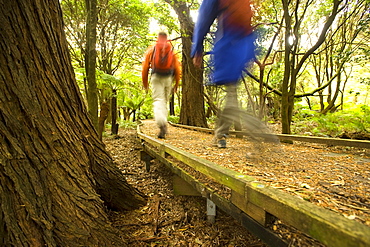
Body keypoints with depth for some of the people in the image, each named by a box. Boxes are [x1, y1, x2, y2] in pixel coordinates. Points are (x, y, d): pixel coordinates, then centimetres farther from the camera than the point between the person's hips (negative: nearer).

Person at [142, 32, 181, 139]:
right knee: (165, 102, 11)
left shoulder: (151, 49, 10)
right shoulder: (172, 50, 13)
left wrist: (145, 82, 14)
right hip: (168, 78, 2)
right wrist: (176, 84, 13)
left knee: (158, 101, -8)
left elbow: (145, 67, 6)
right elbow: (177, 69, 8)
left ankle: (162, 123, -31)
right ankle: (163, 127, 9)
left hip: (156, 77, -2)